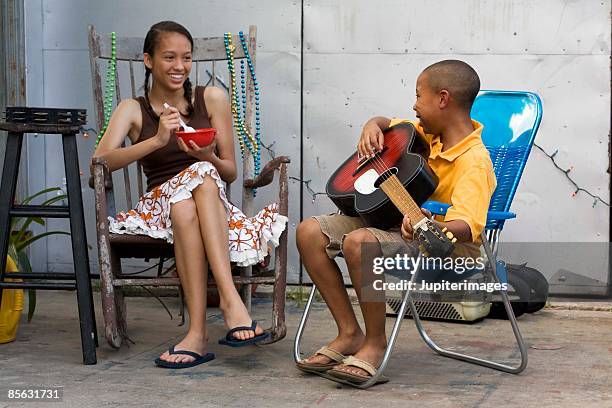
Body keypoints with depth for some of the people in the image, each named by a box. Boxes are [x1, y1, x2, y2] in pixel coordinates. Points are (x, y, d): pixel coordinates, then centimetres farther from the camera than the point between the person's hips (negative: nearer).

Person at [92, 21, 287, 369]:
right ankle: (230, 298, -42)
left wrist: (208, 157, -13)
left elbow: (231, 173, 11)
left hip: (215, 207, 1)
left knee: (202, 173, -34)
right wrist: (157, 140, -23)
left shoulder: (212, 99, 10)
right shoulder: (133, 110, 9)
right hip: (159, 206, 0)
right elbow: (101, 161, -10)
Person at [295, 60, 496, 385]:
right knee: (310, 232, -6)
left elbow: (466, 228, -36)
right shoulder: (429, 133, 4)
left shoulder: (474, 161, -22)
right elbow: (388, 124, 24)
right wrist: (372, 127, -1)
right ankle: (349, 334, -3)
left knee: (359, 242, -37)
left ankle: (375, 343, -18)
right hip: (393, 220, 9)